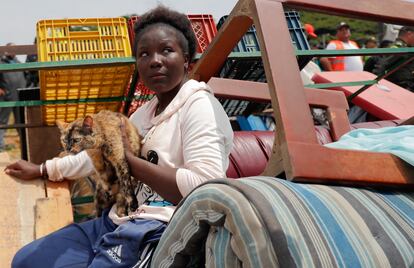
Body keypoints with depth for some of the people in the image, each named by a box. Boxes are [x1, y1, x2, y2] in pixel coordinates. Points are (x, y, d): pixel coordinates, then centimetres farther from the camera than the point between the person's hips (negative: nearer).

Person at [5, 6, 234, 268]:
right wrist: (41, 169, 31)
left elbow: (206, 189, -25)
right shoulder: (147, 110, 16)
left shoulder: (199, 106, -12)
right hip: (119, 222, 9)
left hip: (158, 233, -9)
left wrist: (130, 161, -17)